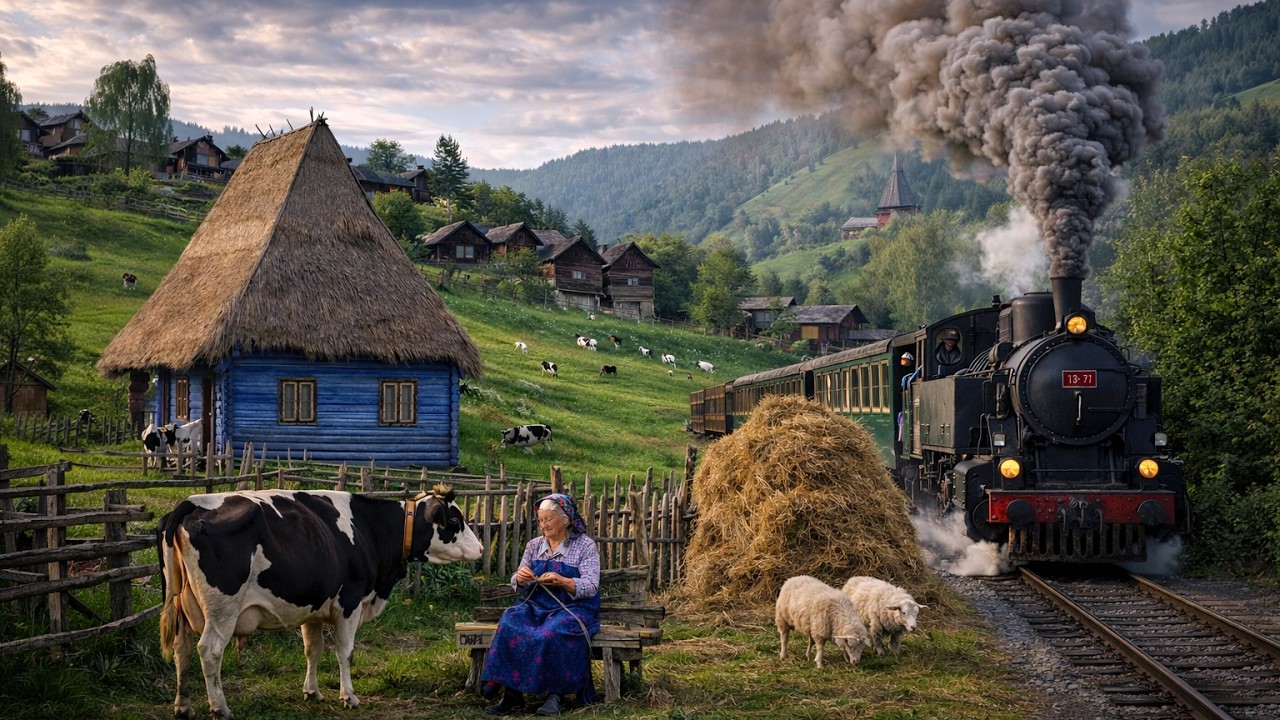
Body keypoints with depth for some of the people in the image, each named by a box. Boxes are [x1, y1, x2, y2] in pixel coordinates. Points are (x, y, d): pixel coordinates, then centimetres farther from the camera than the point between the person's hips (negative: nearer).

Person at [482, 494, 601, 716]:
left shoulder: (585, 546, -1)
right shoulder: (534, 545, 13)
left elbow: (591, 587, -11)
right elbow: (518, 586, 13)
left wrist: (561, 581, -28)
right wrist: (520, 579, -12)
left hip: (572, 609, -4)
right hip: (536, 606, 4)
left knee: (552, 633, -37)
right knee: (509, 626, -28)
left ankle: (557, 695, -24)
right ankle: (512, 694, -28)